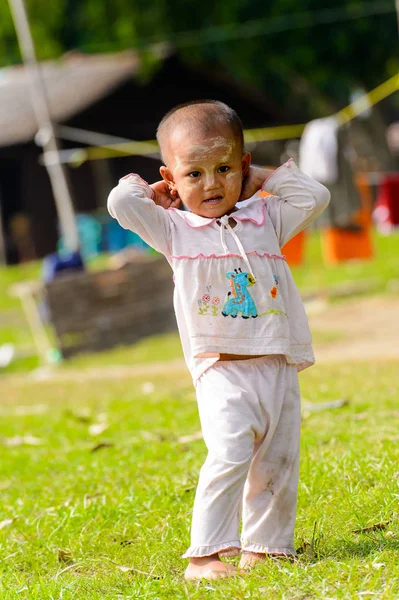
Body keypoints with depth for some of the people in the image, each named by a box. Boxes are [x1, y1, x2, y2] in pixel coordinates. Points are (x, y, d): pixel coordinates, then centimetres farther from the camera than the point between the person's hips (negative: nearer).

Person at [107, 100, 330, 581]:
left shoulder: (266, 219, 12)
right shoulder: (175, 230, 5)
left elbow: (315, 197, 6)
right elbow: (121, 204, -4)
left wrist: (266, 179, 11)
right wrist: (151, 192, 12)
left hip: (278, 368, 4)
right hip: (222, 372, -4)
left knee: (277, 463, 6)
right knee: (230, 453, -21)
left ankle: (265, 547, 18)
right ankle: (203, 555, -18)